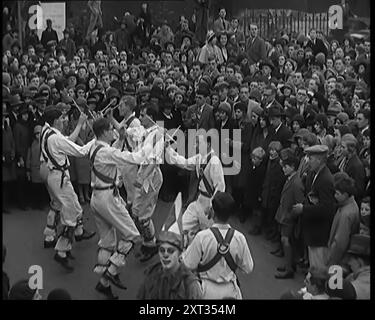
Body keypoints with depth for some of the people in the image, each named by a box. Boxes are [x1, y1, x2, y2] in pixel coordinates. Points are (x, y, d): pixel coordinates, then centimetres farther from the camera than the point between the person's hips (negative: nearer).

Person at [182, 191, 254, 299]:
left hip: (207, 291, -2)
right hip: (230, 291, 2)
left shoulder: (202, 237, -20)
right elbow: (248, 268, -2)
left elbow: (189, 265, -11)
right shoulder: (239, 238, -13)